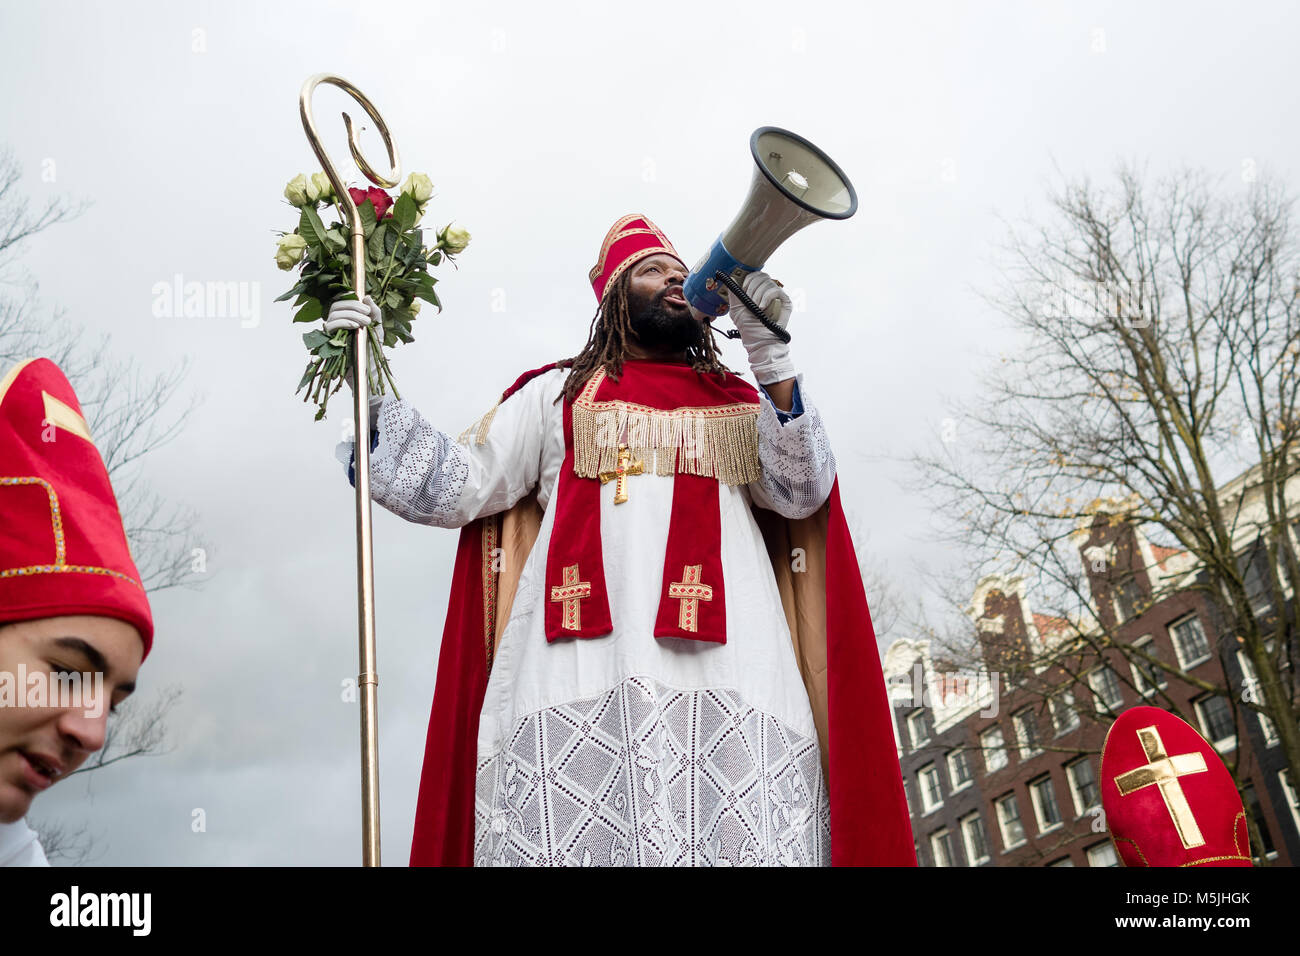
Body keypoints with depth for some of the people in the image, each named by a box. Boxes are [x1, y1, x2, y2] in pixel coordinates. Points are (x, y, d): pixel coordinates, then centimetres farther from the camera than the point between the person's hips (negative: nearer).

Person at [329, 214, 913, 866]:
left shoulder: (741, 401, 25)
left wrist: (770, 354, 0)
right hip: (586, 666, -1)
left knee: (743, 837, -14)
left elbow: (801, 493, 8)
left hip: (727, 666, 1)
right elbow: (451, 487, 18)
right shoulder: (559, 394, 24)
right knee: (577, 839, -14)